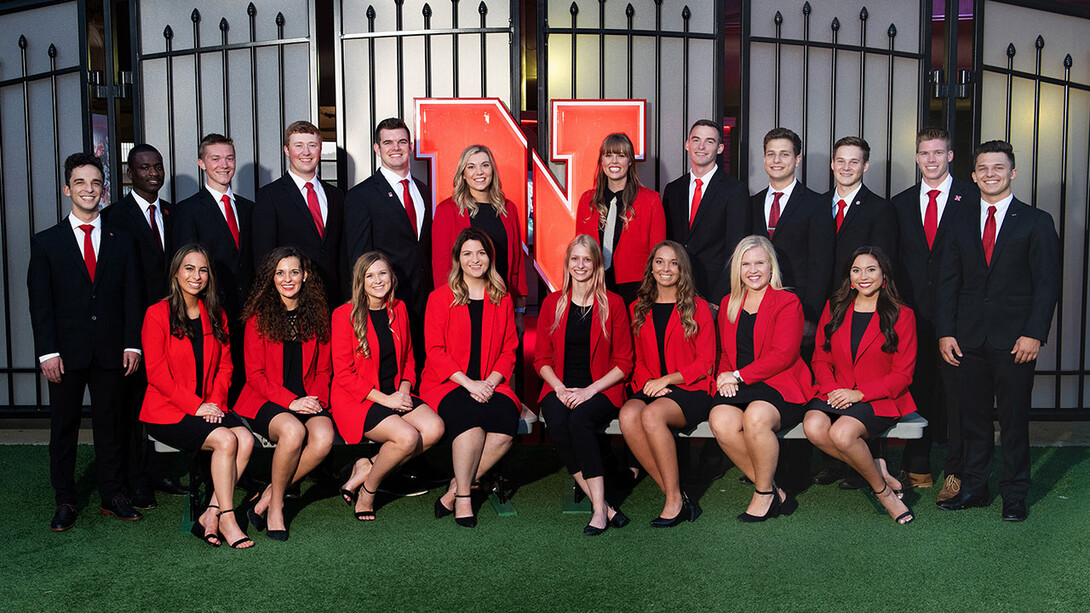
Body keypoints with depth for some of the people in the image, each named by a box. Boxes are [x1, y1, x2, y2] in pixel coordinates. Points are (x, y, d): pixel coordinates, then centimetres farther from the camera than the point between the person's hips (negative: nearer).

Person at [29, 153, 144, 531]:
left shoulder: (121, 241, 9)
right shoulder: (46, 243, 4)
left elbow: (131, 297, 6)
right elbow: (39, 302, -1)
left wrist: (132, 344, -2)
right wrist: (48, 352, -9)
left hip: (111, 353, 1)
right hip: (66, 352, -1)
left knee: (110, 424, 8)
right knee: (64, 427, 7)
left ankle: (113, 496, 18)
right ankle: (65, 502, 18)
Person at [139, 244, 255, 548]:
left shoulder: (215, 315, 12)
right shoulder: (157, 314, -4)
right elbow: (156, 373, -11)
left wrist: (215, 402, -5)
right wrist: (196, 406, -16)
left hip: (209, 407, 5)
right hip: (167, 412, -5)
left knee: (246, 439, -23)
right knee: (226, 439, -27)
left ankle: (210, 515, -15)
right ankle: (227, 519, -16)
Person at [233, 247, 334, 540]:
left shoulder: (317, 314, 11)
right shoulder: (259, 317, 2)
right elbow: (254, 373, -2)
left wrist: (315, 397, -7)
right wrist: (290, 400, -15)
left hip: (308, 400, 3)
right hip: (265, 400, -3)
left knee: (324, 438, -30)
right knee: (293, 431, -35)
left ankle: (266, 498, -12)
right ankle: (275, 506, -11)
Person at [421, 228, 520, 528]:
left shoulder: (502, 300, 14)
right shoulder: (440, 297, 4)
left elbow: (509, 349, 12)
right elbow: (435, 351, -2)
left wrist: (491, 382, -7)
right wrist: (468, 383, -15)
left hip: (490, 384, 3)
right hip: (447, 384, -2)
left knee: (506, 420, -30)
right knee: (469, 414, -35)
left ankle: (454, 492, -17)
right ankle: (463, 498, -19)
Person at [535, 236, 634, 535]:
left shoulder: (613, 304, 3)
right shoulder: (552, 303, 11)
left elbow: (623, 363, 2)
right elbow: (541, 359, 11)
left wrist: (590, 390, -13)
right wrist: (560, 388, -8)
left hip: (601, 390, -2)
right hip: (559, 389, 2)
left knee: (580, 418, -34)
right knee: (557, 422, -31)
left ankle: (598, 510, -31)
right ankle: (603, 505, -27)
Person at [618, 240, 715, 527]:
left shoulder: (697, 307, 5)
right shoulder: (639, 309, 18)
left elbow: (705, 363, 0)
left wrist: (667, 379, -13)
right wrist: (648, 382, -4)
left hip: (690, 389, -4)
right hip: (650, 389, 4)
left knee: (651, 415, -35)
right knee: (628, 415, -31)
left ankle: (675, 500, -21)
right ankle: (676, 497, -23)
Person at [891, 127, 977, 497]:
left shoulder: (972, 198, 2)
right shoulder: (900, 203, 12)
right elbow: (894, 261, 11)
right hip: (912, 312, 3)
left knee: (956, 391, 0)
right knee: (916, 390, 8)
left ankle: (955, 473, 11)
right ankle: (918, 469, 19)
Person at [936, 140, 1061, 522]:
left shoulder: (1036, 222, 3)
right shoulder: (962, 222, 12)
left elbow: (1047, 284, -2)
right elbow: (948, 282, 10)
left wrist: (1034, 334, -11)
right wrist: (945, 332, 1)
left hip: (1015, 339, -3)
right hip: (968, 339, 3)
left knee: (1014, 419, 4)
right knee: (973, 417, 8)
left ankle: (1014, 495, 16)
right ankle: (974, 488, 20)